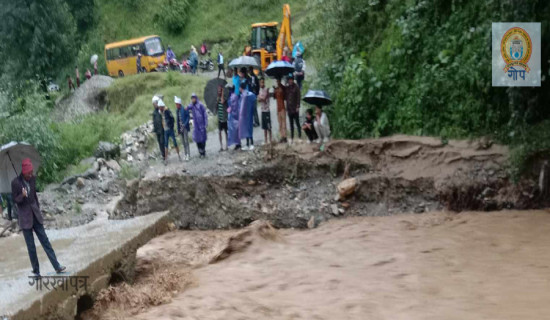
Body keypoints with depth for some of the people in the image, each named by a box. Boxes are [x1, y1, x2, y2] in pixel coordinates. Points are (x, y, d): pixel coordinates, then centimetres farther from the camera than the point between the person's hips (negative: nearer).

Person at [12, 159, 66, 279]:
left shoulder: (33, 178, 1)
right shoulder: (15, 182, -13)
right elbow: (15, 199, -7)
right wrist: (22, 195, -27)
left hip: (35, 214, 4)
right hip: (25, 217, -4)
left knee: (45, 240, 4)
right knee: (31, 245, 0)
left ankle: (57, 266, 3)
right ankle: (36, 271, 9)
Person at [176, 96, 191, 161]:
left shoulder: (184, 110, -12)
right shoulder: (177, 111, 8)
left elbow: (188, 117, -10)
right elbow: (178, 120, 11)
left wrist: (185, 124, -19)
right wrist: (178, 130, 10)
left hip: (185, 127, -6)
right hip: (180, 128, 6)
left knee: (186, 141, -5)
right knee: (183, 142, 9)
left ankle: (188, 155, -2)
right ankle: (186, 154, 16)